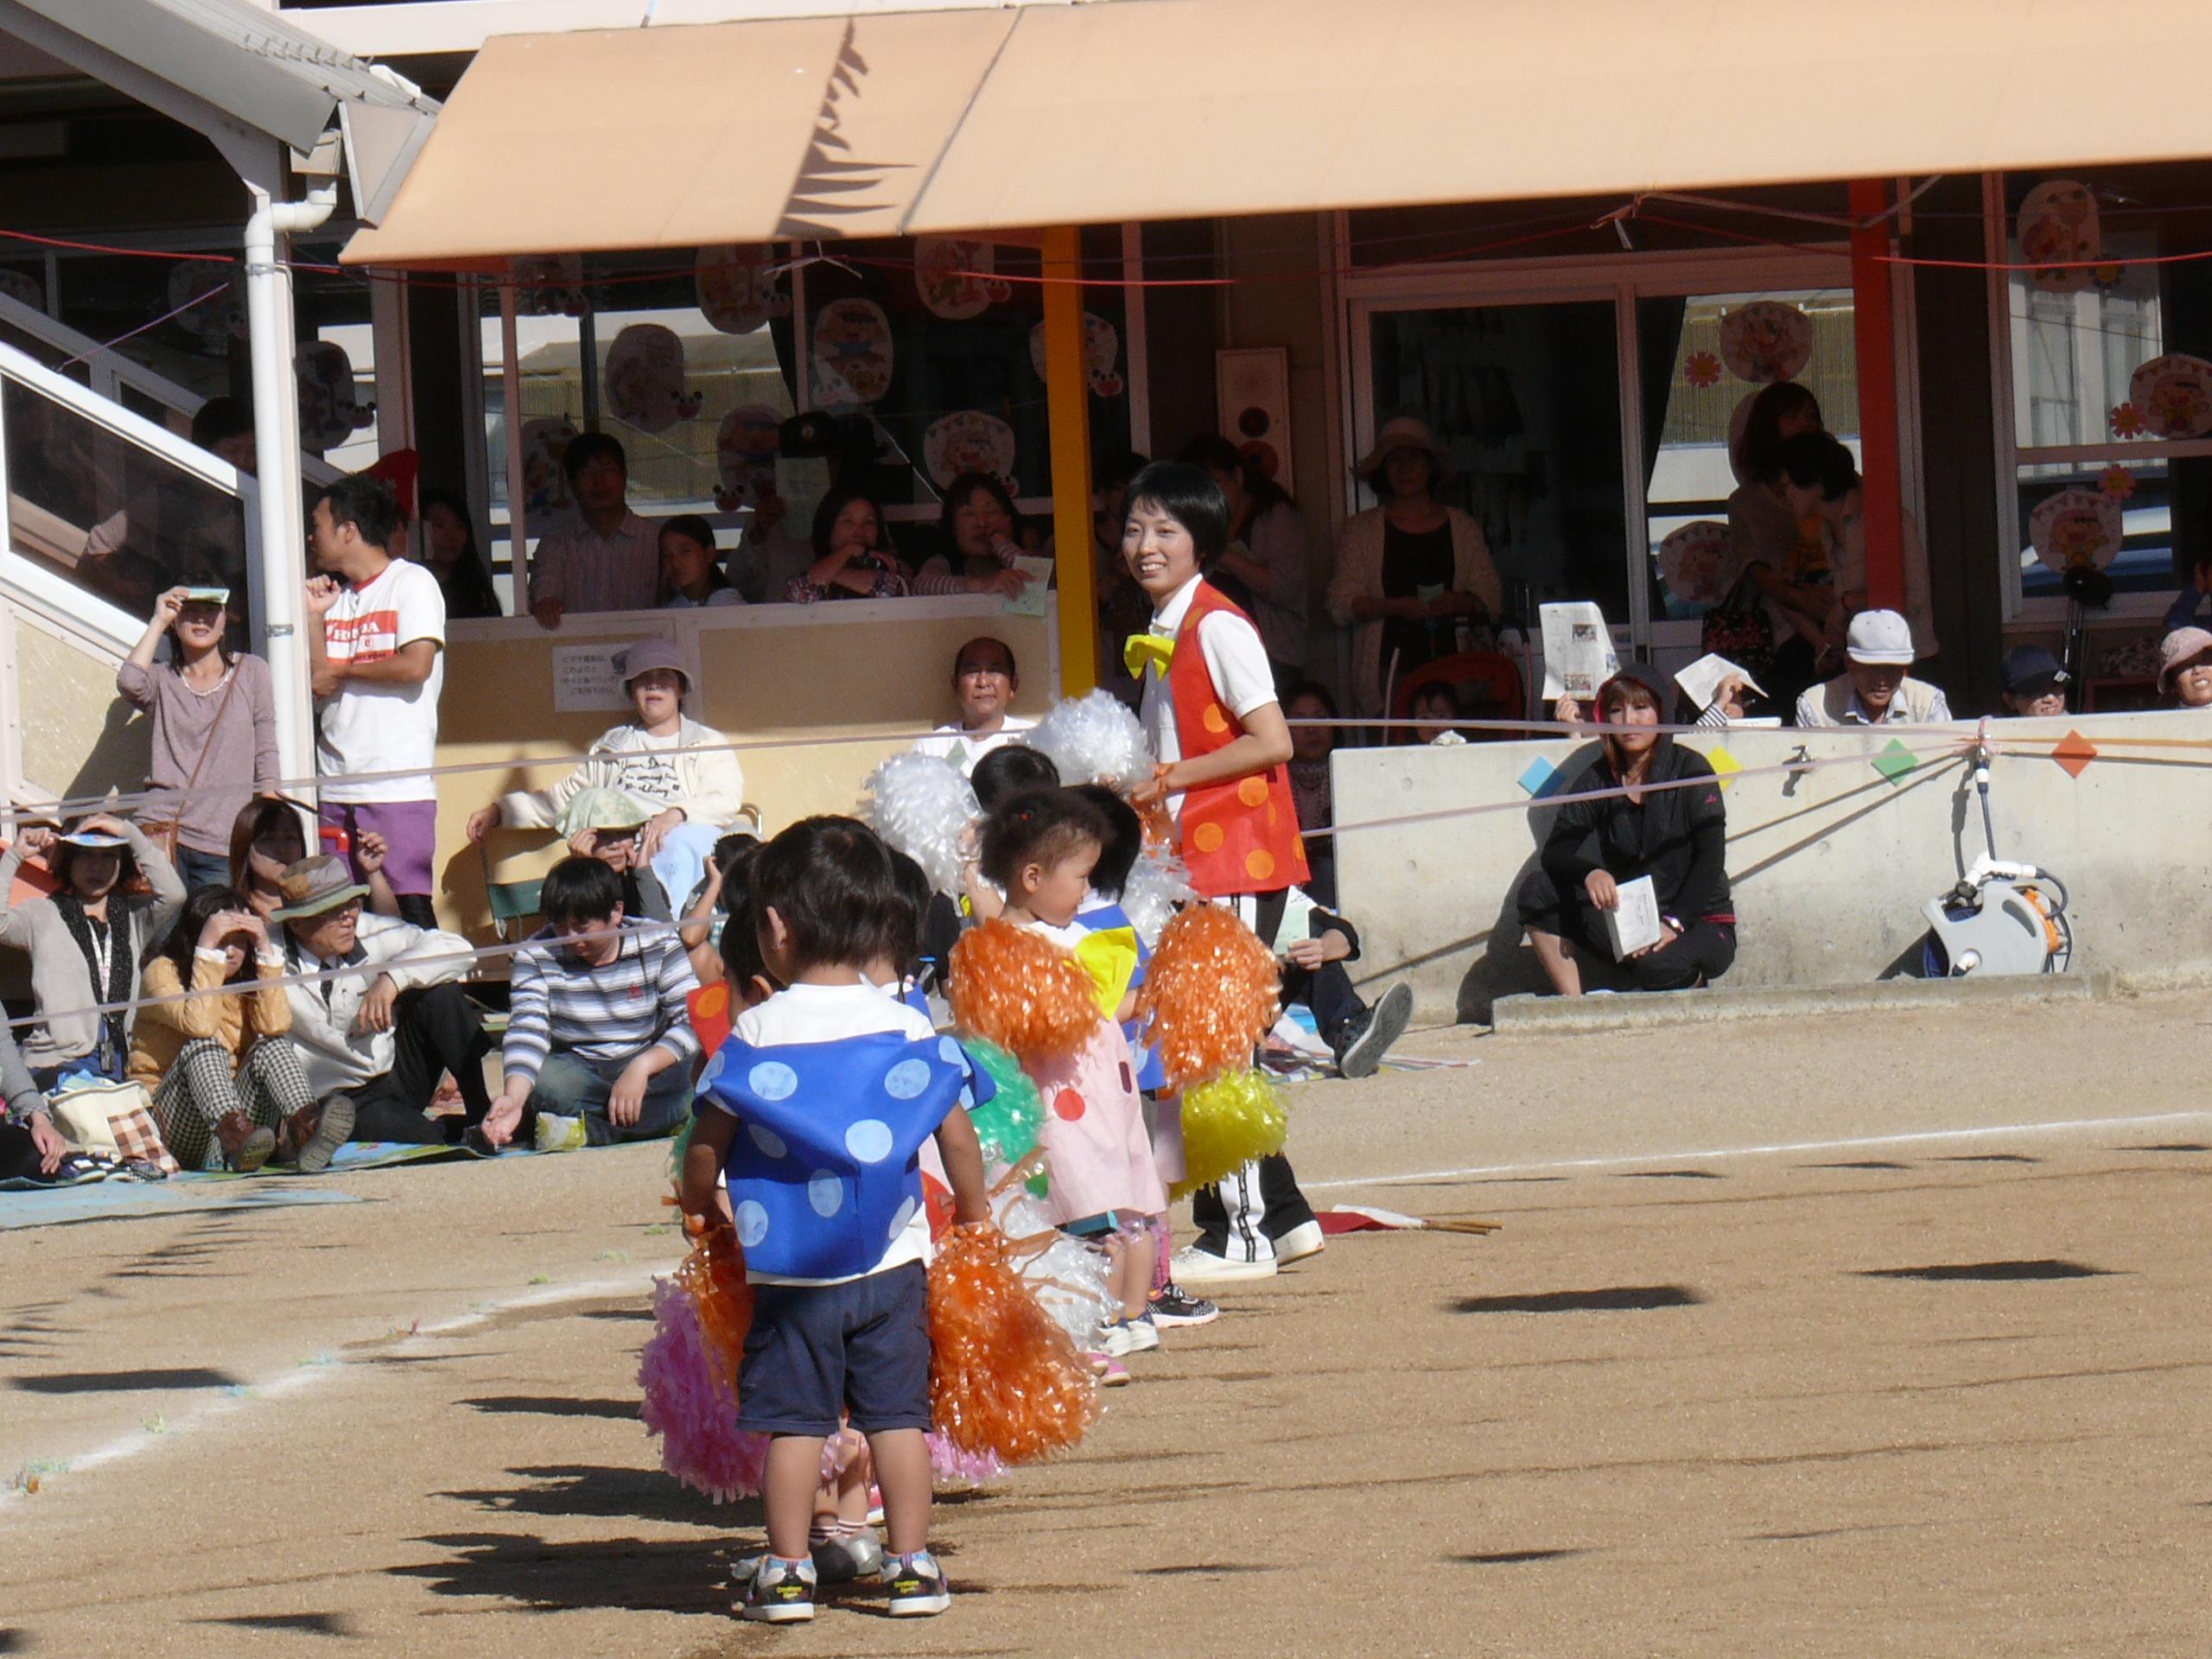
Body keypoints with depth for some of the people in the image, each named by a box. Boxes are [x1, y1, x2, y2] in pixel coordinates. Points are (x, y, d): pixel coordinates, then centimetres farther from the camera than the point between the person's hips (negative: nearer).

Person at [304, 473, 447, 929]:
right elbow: (315, 681, 14)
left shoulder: (412, 583, -1)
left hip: (399, 785, -7)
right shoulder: (332, 595, 20)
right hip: (335, 787, 7)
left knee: (410, 907, -11)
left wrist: (342, 672, -3)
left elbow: (415, 666, -14)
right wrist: (314, 616, 6)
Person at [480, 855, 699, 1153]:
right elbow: (526, 1031, -16)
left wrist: (642, 1067, -29)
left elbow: (693, 1022, -12)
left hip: (651, 1064, 0)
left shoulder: (658, 944, -6)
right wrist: (513, 1098, -35)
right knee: (546, 1084, -37)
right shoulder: (536, 954, -5)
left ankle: (587, 1129, -36)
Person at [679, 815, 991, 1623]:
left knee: (794, 1420, 5)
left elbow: (707, 1143, -6)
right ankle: (910, 1565, 10)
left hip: (788, 1273, -2)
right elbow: (957, 1136, 1)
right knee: (897, 1413, 8)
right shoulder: (907, 1028, -3)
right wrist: (973, 1212, 18)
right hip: (893, 1261, 2)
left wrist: (698, 1209, 14)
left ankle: (787, 1572, 7)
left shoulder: (756, 1034, -8)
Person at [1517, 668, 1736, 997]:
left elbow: (1711, 858, -13)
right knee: (1537, 890, -15)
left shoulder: (1690, 770, -7)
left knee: (1656, 967, -38)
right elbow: (1554, 854, -5)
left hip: (1697, 924, -4)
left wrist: (1674, 923, -26)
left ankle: (1692, 982, 0)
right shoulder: (1599, 779, 4)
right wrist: (1589, 873, -29)